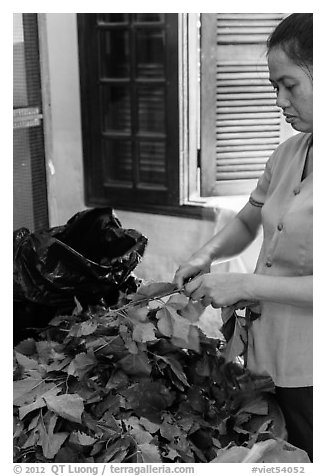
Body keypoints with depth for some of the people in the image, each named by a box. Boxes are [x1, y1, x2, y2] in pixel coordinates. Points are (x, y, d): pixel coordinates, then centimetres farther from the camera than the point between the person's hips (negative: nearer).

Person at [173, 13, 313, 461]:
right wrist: (208, 254, -2)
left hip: (309, 372, -6)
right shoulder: (289, 151, 4)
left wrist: (246, 285, -20)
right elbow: (246, 223, 17)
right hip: (267, 353, 6)